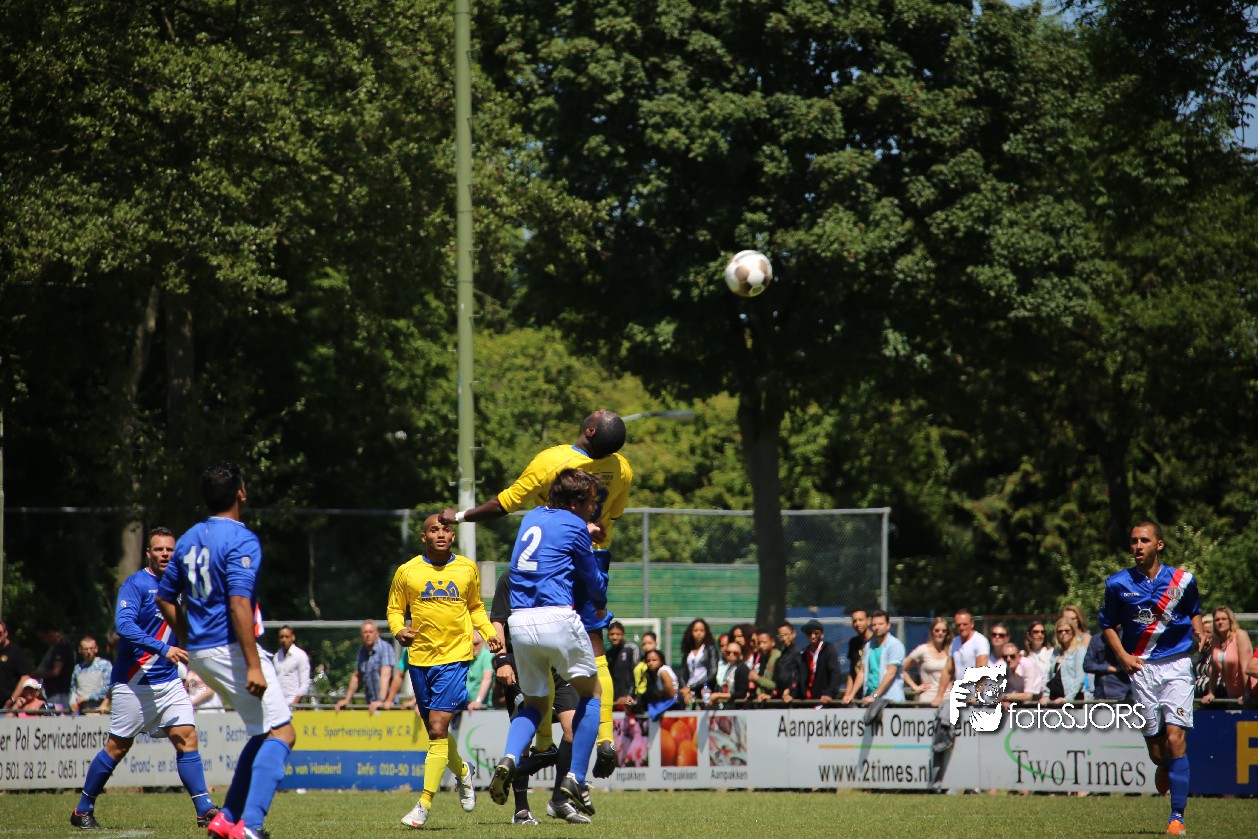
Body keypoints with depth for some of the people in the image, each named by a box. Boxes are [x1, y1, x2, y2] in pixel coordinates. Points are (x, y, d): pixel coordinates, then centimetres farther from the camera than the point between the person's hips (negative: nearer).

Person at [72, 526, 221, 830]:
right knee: (118, 746, -1)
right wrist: (163, 649, -31)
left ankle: (205, 809, -8)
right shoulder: (136, 585, -9)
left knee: (186, 737, -6)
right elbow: (125, 626, -22)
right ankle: (83, 810, 12)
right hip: (133, 682, -6)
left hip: (169, 680, 6)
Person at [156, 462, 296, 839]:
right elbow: (239, 605, -22)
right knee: (282, 734, -8)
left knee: (263, 734, 19)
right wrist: (254, 666, -24)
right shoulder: (241, 540, -13)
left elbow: (164, 599, 18)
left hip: (200, 652, 9)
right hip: (232, 648, -9)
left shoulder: (189, 539, 12)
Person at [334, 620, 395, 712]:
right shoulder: (362, 651, 12)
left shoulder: (385, 648, -9)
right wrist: (347, 700, 21)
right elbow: (356, 676, 22)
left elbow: (385, 675, -20)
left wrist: (381, 700, -31)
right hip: (371, 705, 6)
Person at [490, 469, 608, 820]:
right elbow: (594, 582, 10)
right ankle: (575, 779, 4)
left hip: (520, 622, 6)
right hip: (557, 617, -6)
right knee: (591, 693, 13)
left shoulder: (533, 517, 17)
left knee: (534, 703, 20)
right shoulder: (574, 528, -1)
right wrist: (600, 605, 31)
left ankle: (509, 758, -9)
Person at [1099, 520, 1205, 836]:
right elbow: (1108, 624, 12)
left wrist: (1198, 632, 0)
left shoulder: (1182, 580, 1)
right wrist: (1124, 656, -2)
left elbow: (1194, 611, 20)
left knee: (1175, 737, -14)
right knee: (1155, 748, 2)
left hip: (1177, 665, -1)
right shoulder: (1118, 584, 0)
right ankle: (1164, 768, 42)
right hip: (1141, 668, 1)